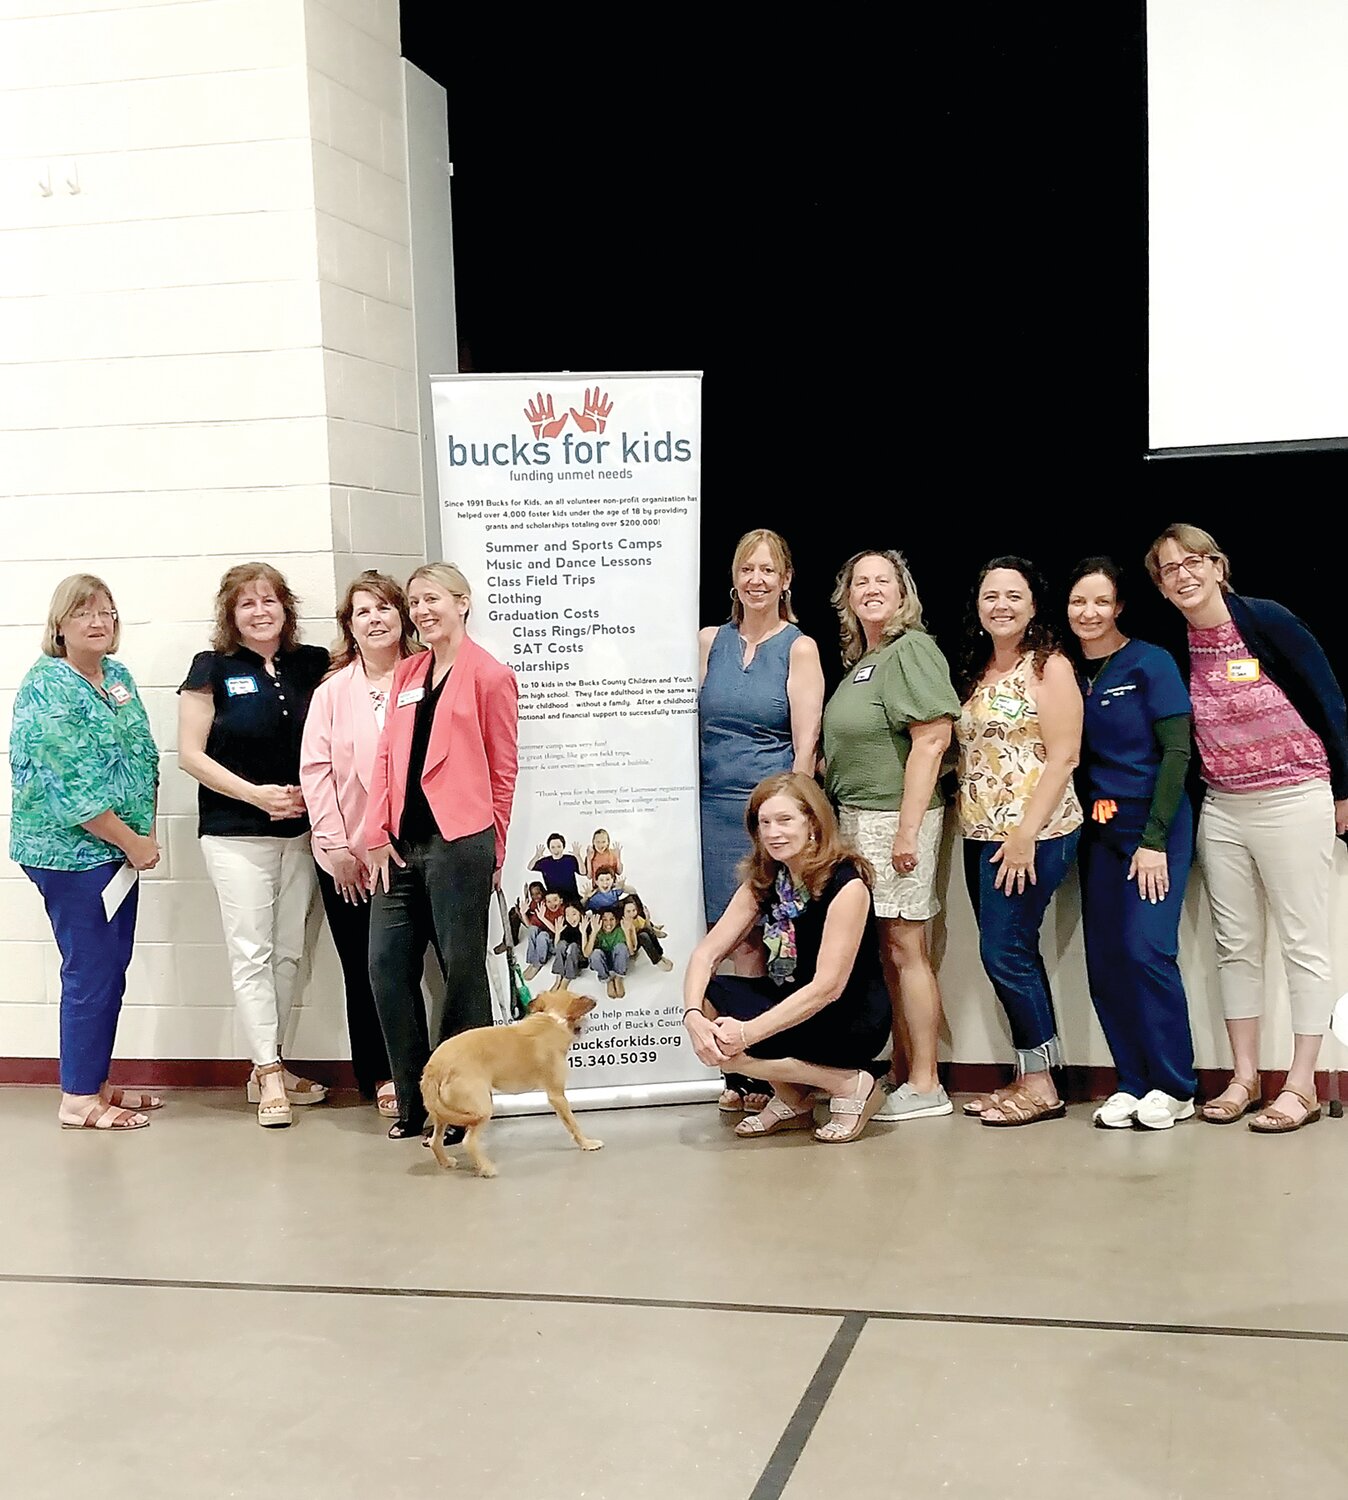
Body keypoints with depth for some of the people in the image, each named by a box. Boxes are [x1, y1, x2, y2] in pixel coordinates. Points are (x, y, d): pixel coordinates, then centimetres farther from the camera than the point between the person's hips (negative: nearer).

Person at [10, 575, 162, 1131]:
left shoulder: (118, 677, 11)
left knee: (111, 969, 13)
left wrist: (147, 833, 3)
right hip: (72, 852, -8)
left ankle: (96, 1084, 25)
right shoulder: (47, 687, -14)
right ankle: (78, 1100, 9)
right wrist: (133, 842, -14)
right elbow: (71, 786, -19)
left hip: (118, 849, 8)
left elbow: (145, 759, 15)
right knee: (91, 971, -3)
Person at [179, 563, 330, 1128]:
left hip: (300, 828, 4)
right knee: (251, 951, -6)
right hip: (235, 832, -4)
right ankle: (270, 1075, -2)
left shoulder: (312, 665, 6)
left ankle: (269, 1067, 18)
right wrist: (255, 793, -14)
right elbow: (191, 754, -5)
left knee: (288, 953, 7)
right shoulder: (213, 669, -3)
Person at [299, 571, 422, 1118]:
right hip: (348, 858, 2)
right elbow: (315, 769, 3)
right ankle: (379, 1077, 17)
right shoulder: (333, 692, 6)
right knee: (362, 969, 6)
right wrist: (335, 845, -5)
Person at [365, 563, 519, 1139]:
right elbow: (387, 756, 11)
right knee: (387, 965, 4)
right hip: (402, 843, 6)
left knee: (462, 970, 1)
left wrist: (491, 850, 3)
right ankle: (413, 1102, 15)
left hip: (458, 843, -6)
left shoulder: (489, 676, -1)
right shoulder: (406, 673, 16)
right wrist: (379, 837, 3)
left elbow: (502, 770, 1)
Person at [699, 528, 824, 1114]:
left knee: (756, 937, -4)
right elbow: (692, 724, 12)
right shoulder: (710, 642, 11)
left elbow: (806, 743, -3)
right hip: (715, 805, 3)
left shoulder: (799, 648, 0)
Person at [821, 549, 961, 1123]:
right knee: (887, 954, 12)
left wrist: (908, 828, -20)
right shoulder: (858, 661, 18)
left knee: (905, 950, -5)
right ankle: (900, 1076, 19)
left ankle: (925, 1087, 2)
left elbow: (932, 739, -16)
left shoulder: (911, 650, -8)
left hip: (894, 817, -9)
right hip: (855, 818, 9)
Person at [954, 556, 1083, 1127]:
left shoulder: (1048, 666, -6)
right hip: (982, 834, 8)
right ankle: (1029, 1080, 16)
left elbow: (1063, 757, -13)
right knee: (1014, 956, 9)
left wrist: (1025, 835, -18)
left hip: (1033, 834, -7)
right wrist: (971, 825, 9)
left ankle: (1040, 1084, 3)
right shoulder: (976, 672, 16)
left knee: (1004, 952, -8)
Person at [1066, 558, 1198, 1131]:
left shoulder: (1150, 663, -7)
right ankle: (1133, 1083, 12)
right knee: (1103, 960, 2)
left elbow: (1177, 751, -10)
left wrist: (1154, 840, -14)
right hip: (1097, 829, 5)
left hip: (1156, 825, -5)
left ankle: (1173, 1088, 1)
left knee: (1146, 949, -13)